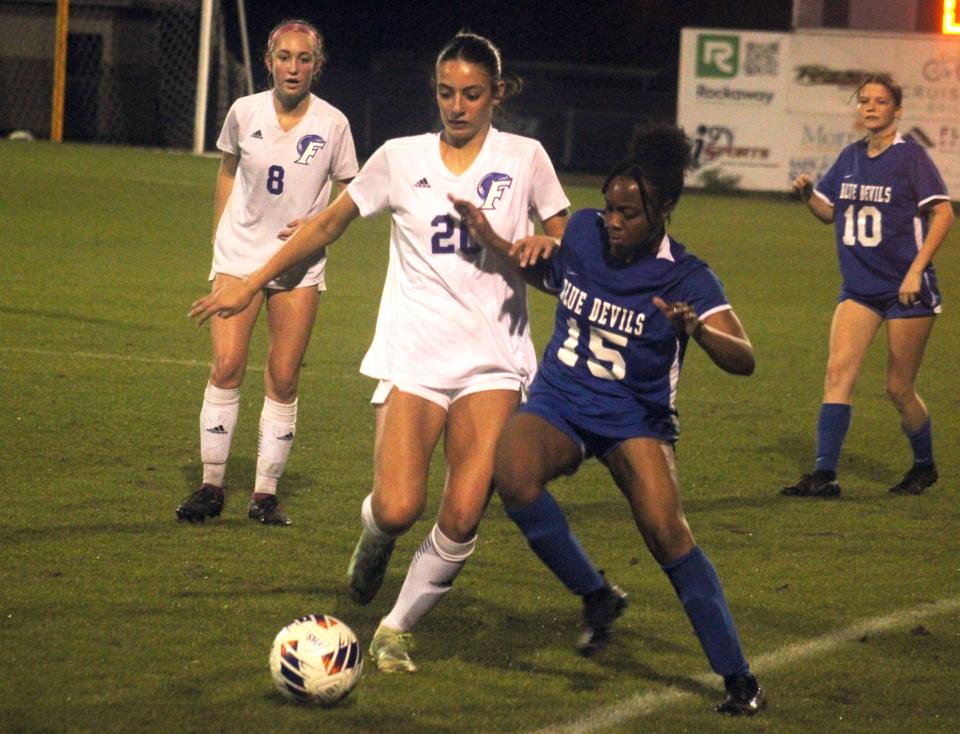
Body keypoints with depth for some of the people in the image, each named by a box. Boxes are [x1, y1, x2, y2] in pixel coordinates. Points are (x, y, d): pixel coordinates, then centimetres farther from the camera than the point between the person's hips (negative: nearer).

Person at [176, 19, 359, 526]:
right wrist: (219, 236, 14)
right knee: (226, 366, -11)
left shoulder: (332, 124, -6)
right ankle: (211, 486, -2)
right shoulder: (245, 112, -3)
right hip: (240, 252, 0)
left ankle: (266, 493, 7)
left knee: (284, 380, -1)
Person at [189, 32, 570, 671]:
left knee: (464, 517, -15)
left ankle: (399, 628, 8)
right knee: (398, 509, -18)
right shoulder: (401, 159, 7)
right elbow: (330, 224, 17)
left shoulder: (524, 159, 6)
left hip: (492, 362, 0)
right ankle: (374, 534, 21)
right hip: (414, 355, 0)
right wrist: (252, 283, 17)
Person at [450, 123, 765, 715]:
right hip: (558, 405, 3)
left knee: (667, 533, -23)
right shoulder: (584, 232, -3)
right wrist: (495, 243, 8)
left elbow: (743, 360, -25)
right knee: (513, 476, -30)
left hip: (634, 418, -3)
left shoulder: (688, 281, -15)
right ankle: (596, 595, -8)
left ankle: (738, 677, -11)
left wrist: (698, 330, -45)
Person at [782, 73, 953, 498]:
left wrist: (916, 270, -19)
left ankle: (925, 466, 26)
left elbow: (943, 214, -12)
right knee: (838, 371, -10)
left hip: (906, 289, -5)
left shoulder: (910, 157, -9)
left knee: (899, 389, 2)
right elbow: (828, 212, 18)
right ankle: (824, 475, -11)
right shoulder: (850, 158, 8)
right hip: (859, 287, 5)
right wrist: (807, 194, -4)